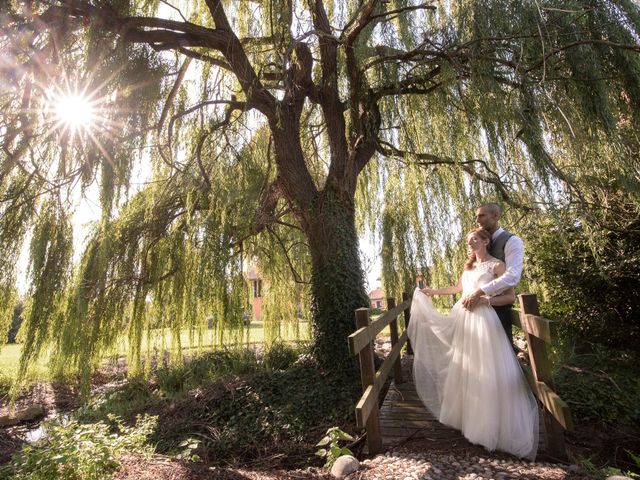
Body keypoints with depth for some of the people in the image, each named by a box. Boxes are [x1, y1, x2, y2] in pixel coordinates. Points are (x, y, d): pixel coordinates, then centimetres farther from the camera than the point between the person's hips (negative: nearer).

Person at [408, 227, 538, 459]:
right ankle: (467, 416, 27)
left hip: (483, 320, -7)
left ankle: (491, 424, 9)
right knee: (464, 369, 12)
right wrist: (433, 291, 32)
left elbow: (510, 296, -7)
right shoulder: (468, 266, 16)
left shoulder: (497, 265, -3)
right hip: (464, 320, 7)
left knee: (487, 371, -5)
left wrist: (484, 300, -19)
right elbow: (458, 288, 29)